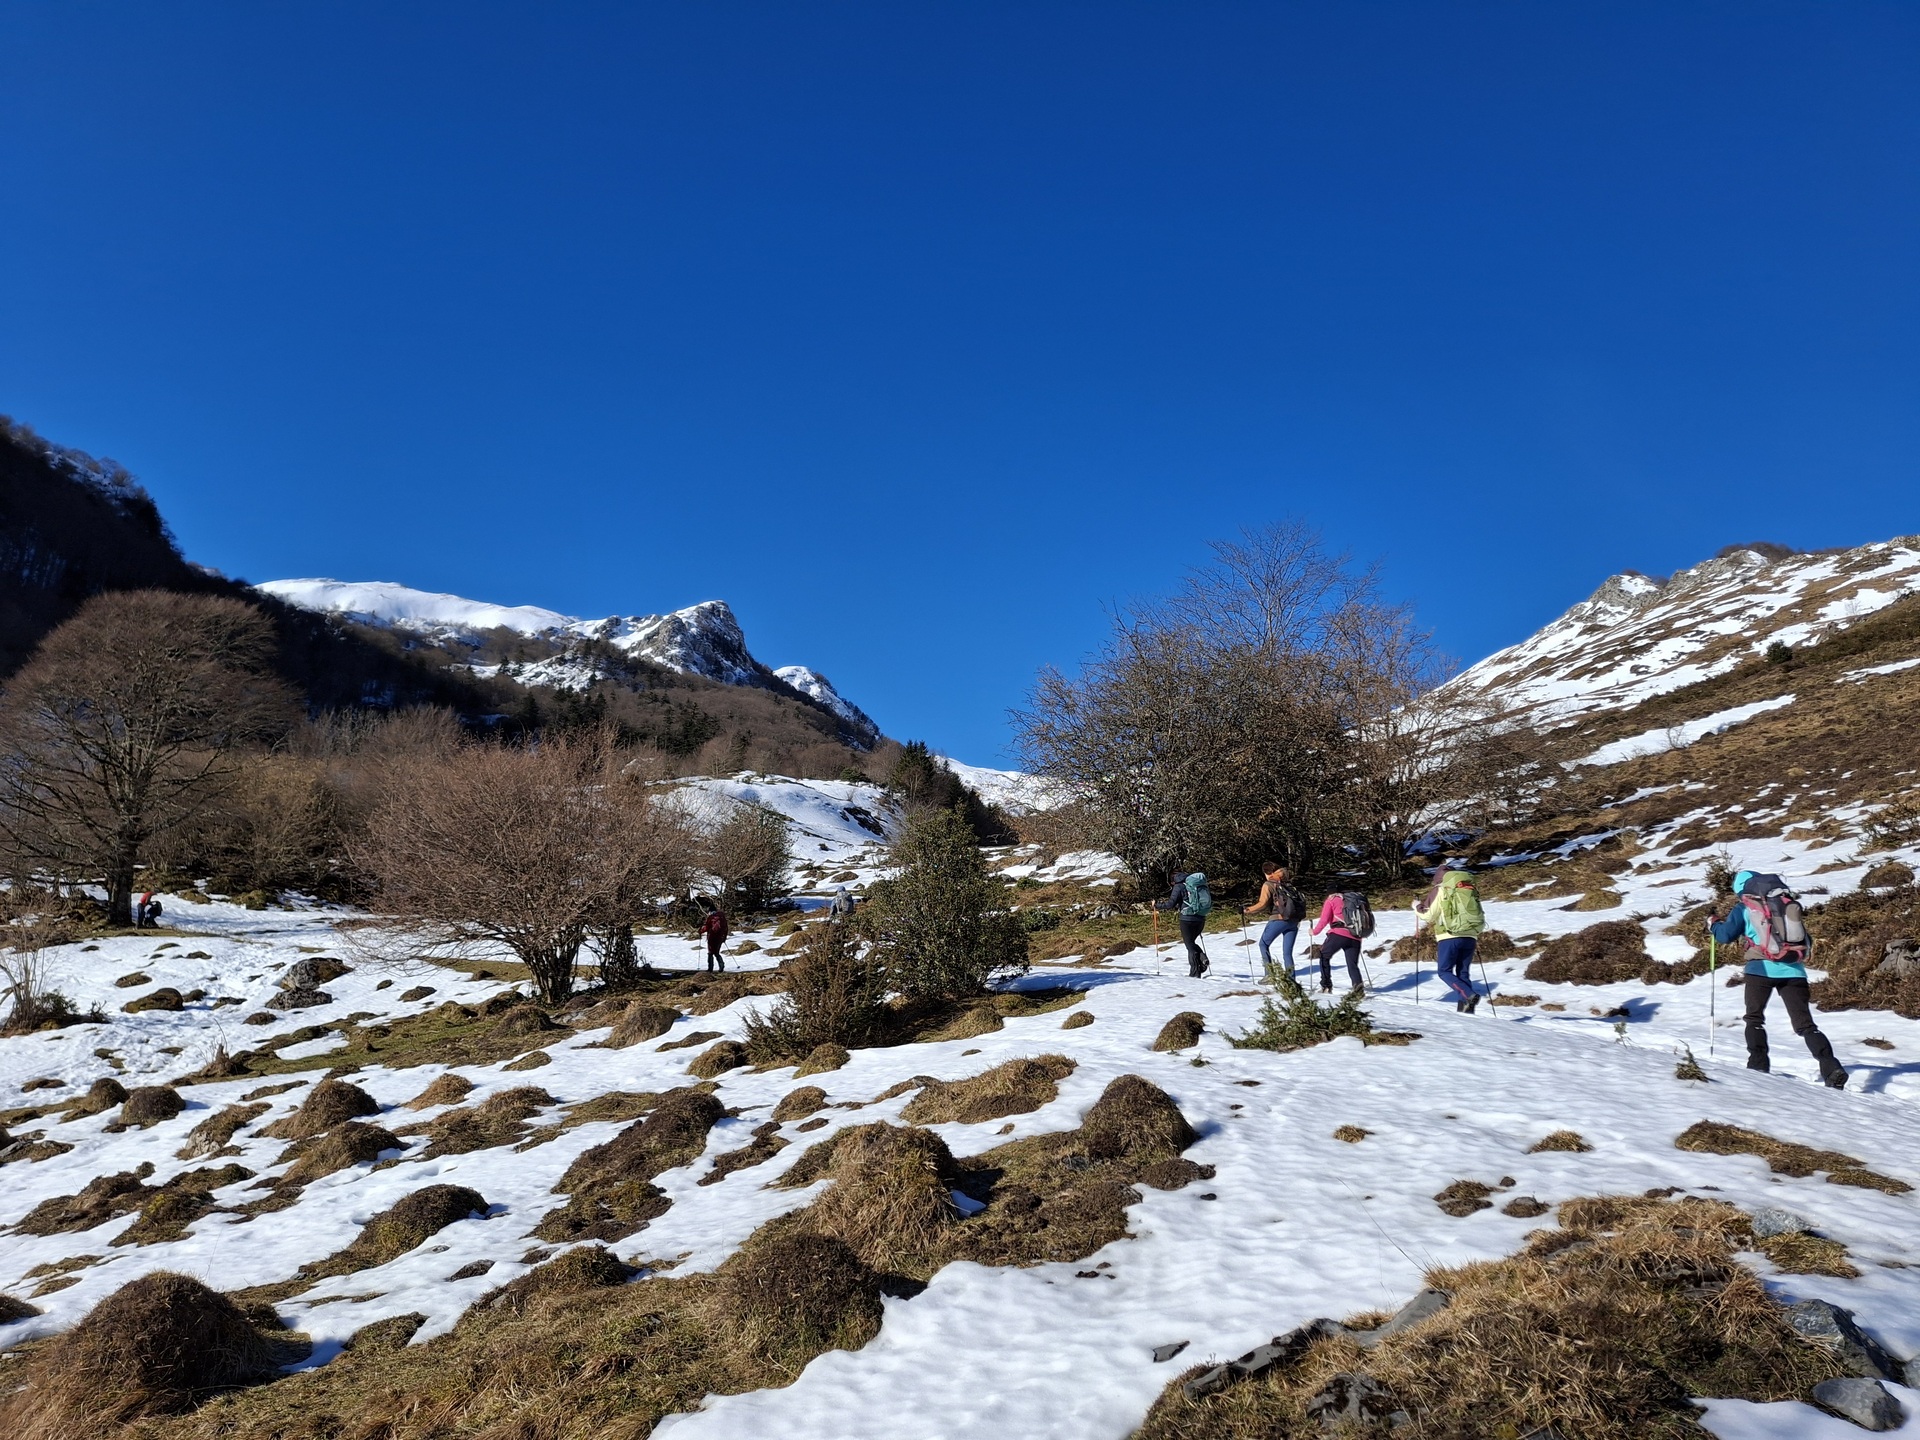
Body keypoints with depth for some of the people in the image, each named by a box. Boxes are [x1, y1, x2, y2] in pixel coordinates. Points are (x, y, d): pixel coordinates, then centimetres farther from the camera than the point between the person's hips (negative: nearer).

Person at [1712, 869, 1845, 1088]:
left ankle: (1758, 1067, 2)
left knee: (1754, 1018, 14)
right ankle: (1832, 1070, -10)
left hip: (1762, 968, -4)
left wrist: (1716, 921, 19)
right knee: (1805, 1024, 6)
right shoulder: (1789, 904, 19)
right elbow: (1807, 941, 23)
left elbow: (1724, 936, 0)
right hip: (1793, 970, 4)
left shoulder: (1744, 908, 5)